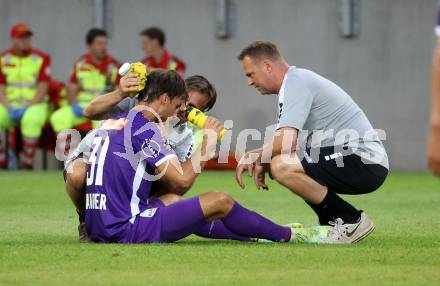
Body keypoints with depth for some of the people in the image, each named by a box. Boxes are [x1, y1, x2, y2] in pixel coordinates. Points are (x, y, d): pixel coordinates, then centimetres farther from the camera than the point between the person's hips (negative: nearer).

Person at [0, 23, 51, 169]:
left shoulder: (41, 58, 1)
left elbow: (42, 89, -4)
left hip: (34, 105, -3)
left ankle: (26, 162, -27)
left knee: (32, 118, -38)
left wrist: (26, 107, -17)